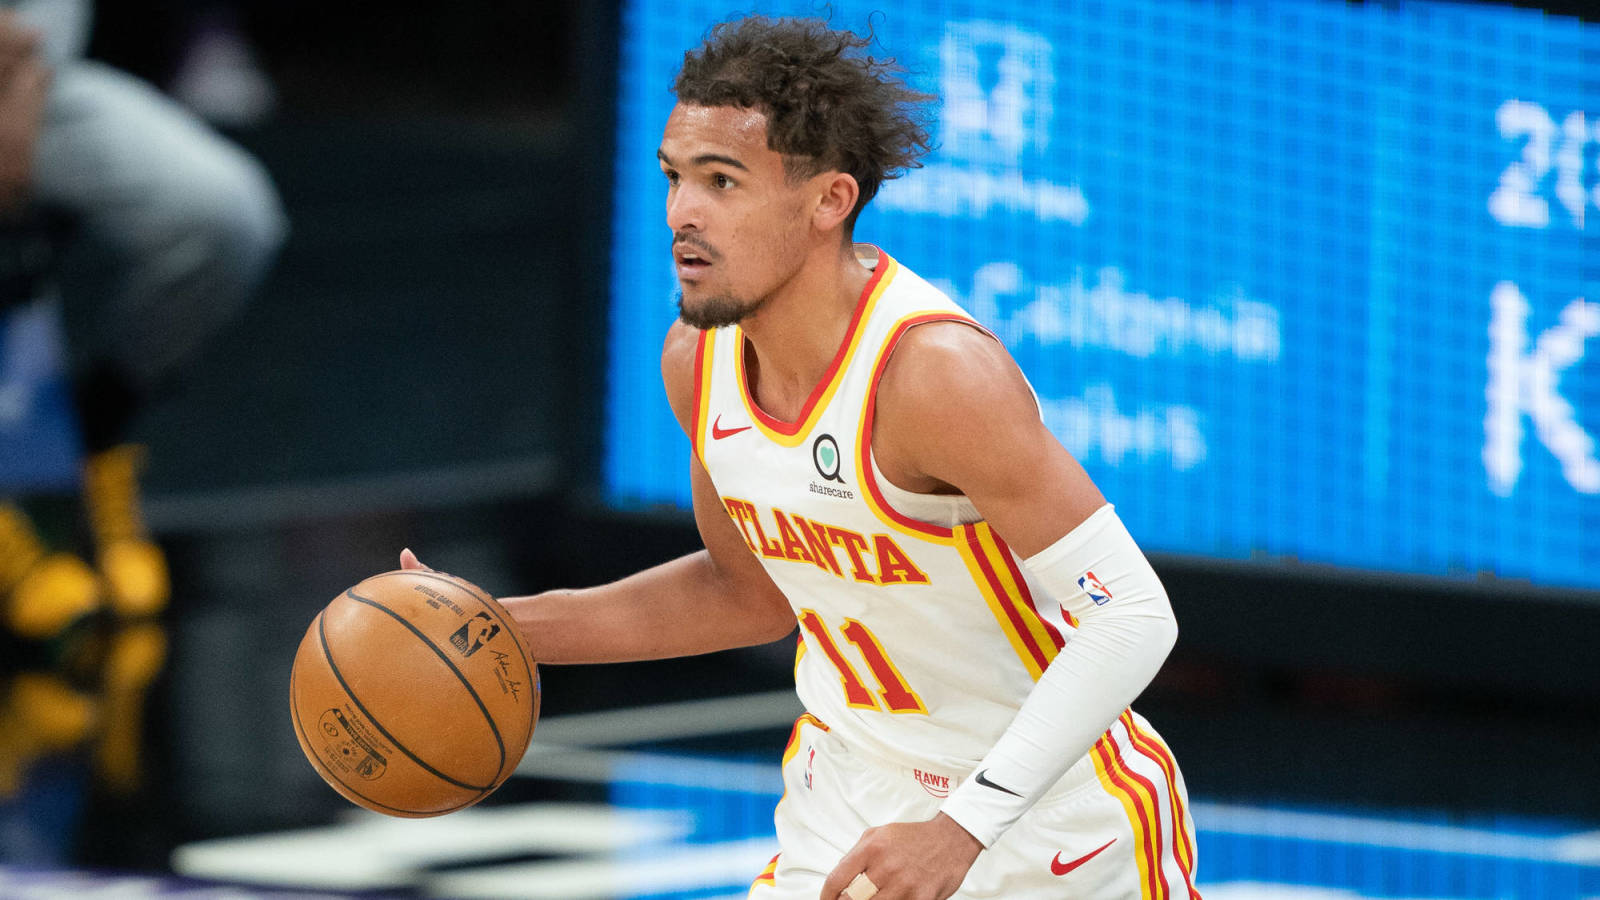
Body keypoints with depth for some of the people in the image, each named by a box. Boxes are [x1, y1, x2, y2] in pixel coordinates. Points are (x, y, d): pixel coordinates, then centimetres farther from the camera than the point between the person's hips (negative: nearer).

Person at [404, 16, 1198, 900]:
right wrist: (508, 629, 3)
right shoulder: (699, 359, -5)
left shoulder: (936, 371, -28)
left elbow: (1134, 617, -29)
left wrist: (962, 828, -36)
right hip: (853, 799, 6)